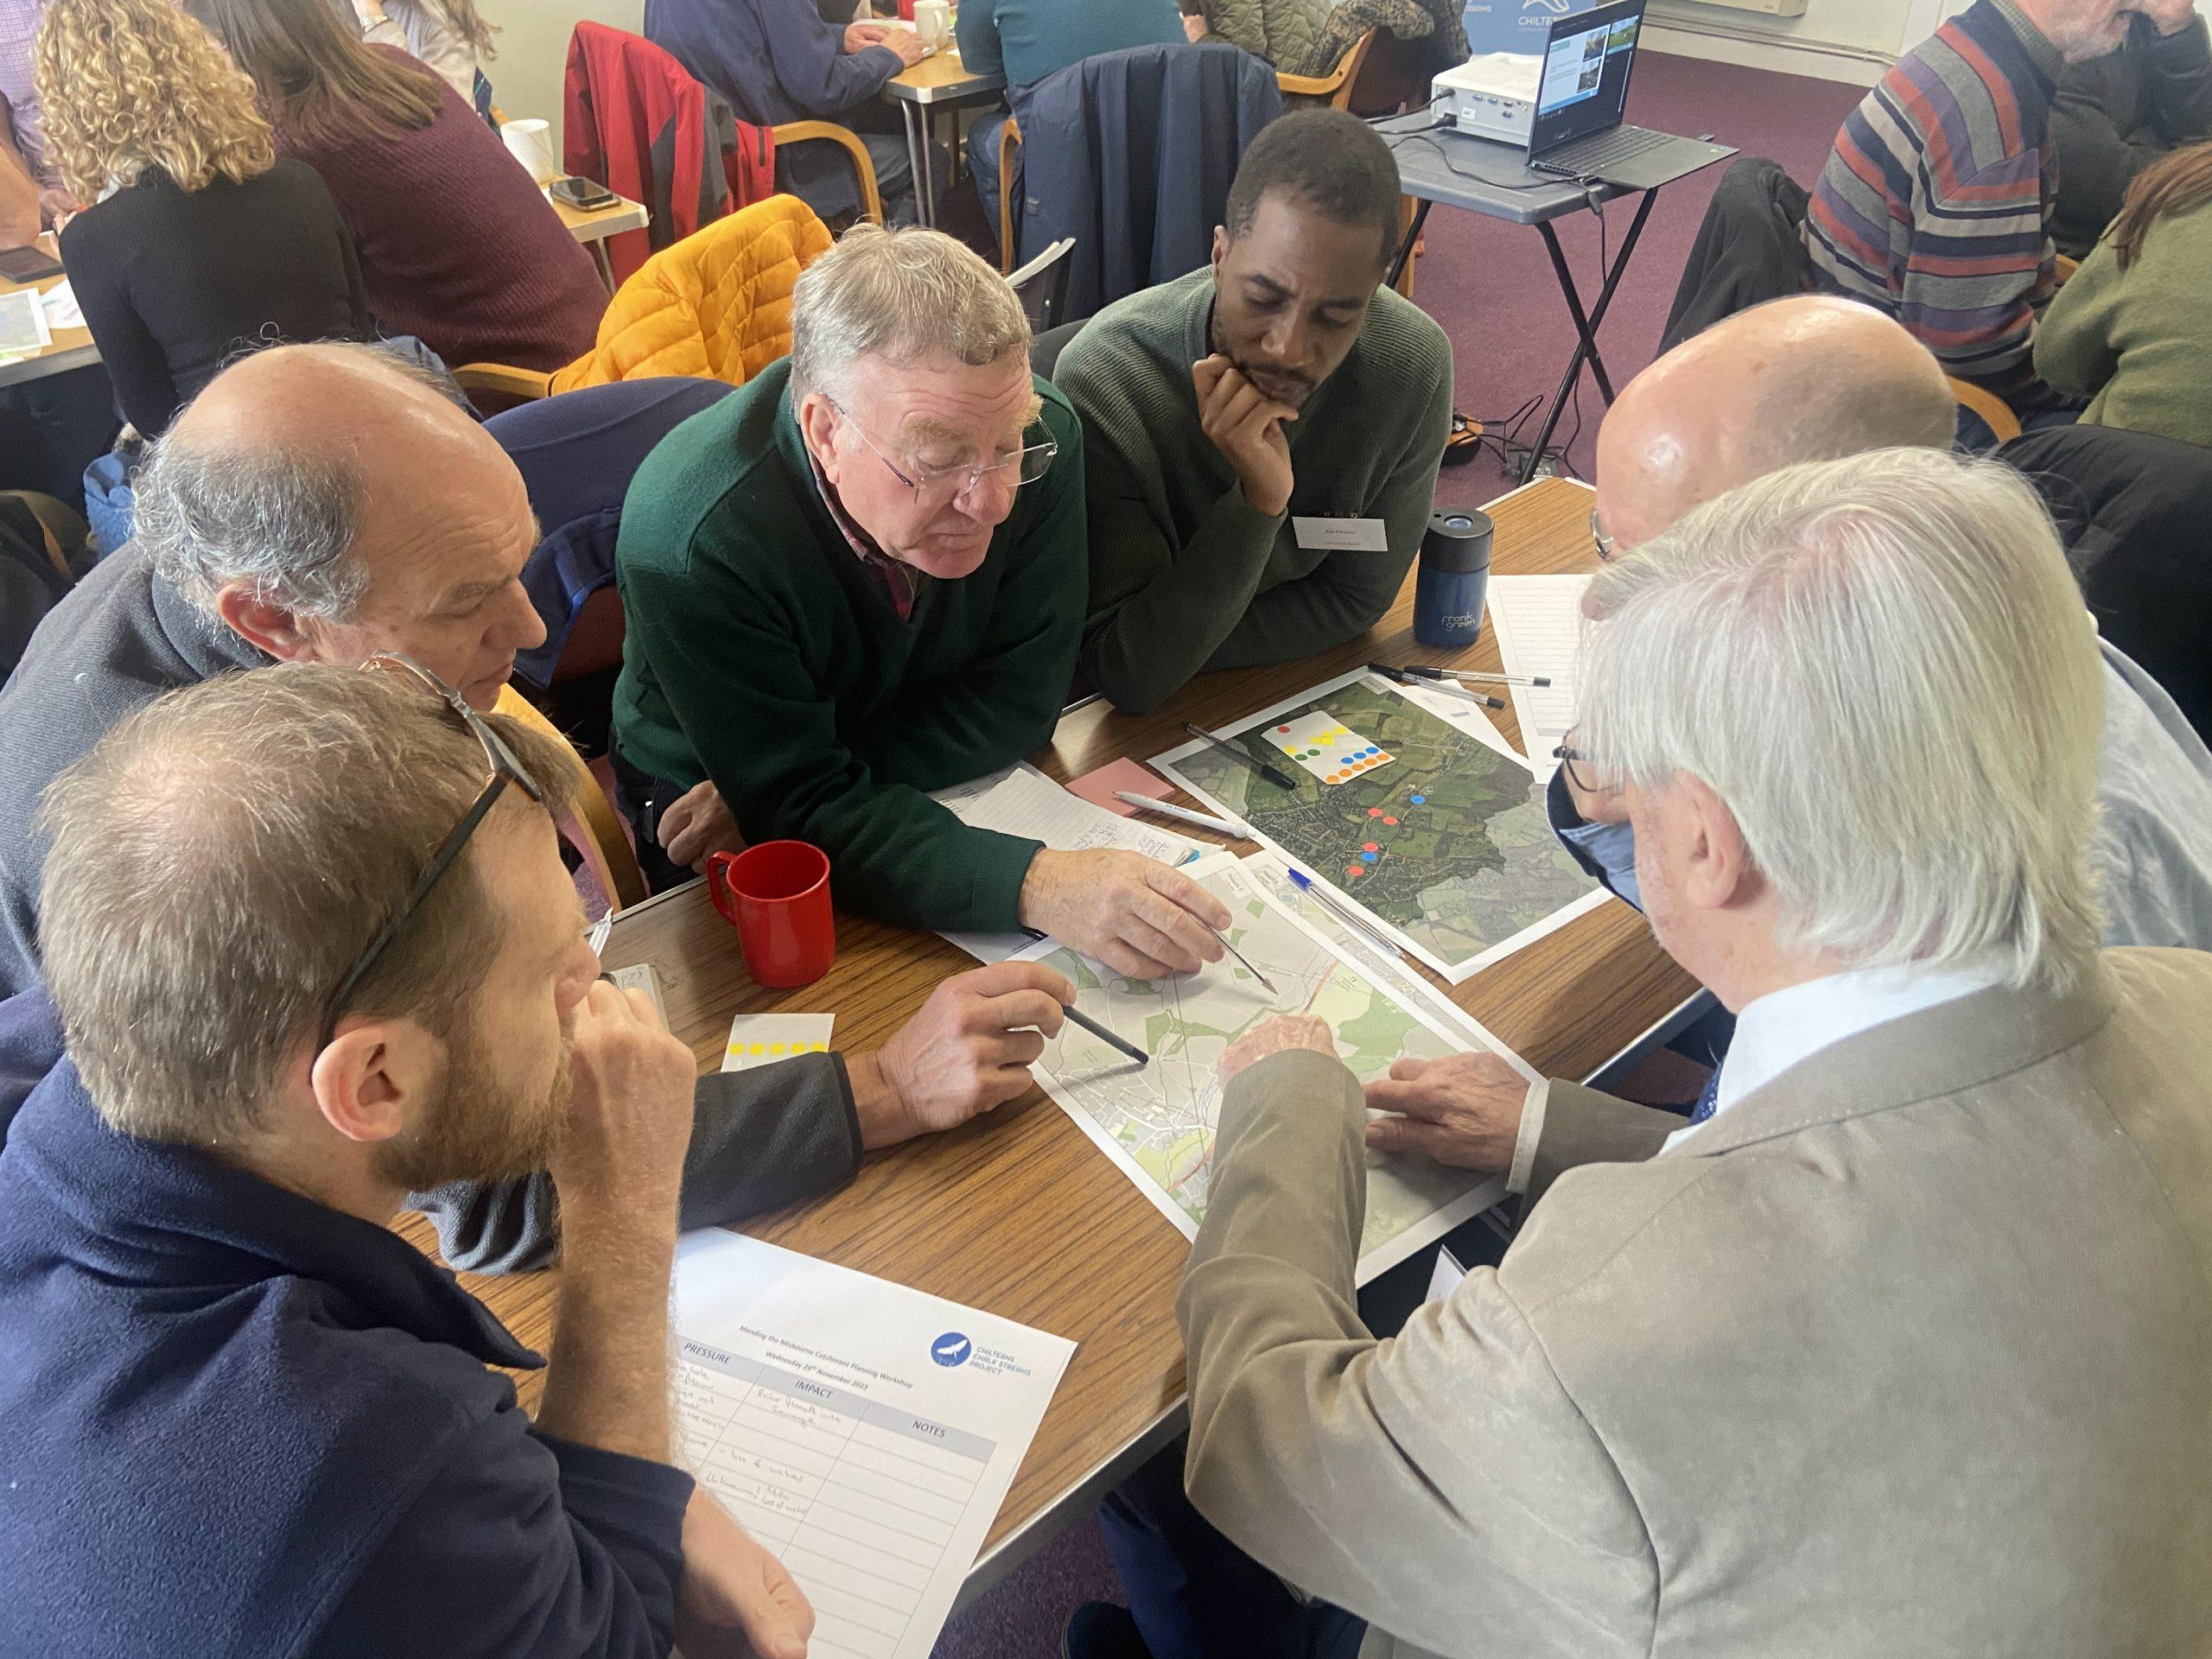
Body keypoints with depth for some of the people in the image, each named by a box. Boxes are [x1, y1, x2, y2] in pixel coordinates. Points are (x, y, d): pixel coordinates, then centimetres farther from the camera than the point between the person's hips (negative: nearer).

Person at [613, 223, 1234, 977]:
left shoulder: (1043, 436, -21)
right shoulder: (687, 544, -33)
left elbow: (1015, 702, -15)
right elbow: (802, 809, -31)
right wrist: (1033, 885, -45)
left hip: (953, 794, 5)